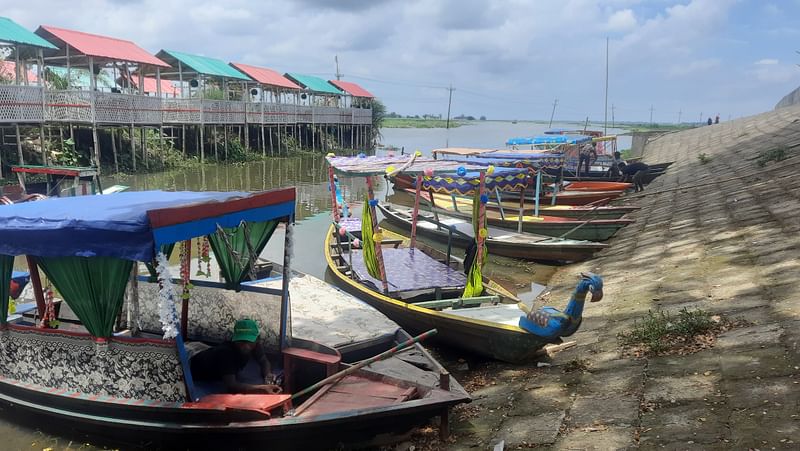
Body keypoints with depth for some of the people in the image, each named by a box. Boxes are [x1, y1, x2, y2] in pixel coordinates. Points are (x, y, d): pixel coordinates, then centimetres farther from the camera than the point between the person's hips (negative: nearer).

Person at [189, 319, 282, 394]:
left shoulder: (254, 346, -31)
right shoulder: (226, 352, -49)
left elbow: (264, 361, -12)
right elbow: (230, 386, -60)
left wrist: (268, 374, -36)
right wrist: (262, 389, -73)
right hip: (195, 366, -6)